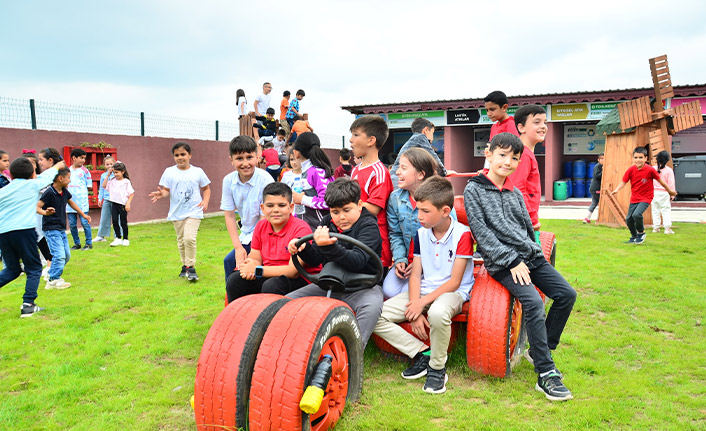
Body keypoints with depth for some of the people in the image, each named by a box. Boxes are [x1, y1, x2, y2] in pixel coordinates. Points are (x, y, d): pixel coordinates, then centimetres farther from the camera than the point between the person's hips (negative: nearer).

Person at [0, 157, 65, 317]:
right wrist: (56, 166, 45)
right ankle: (28, 304, -3)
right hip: (24, 230, -4)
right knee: (34, 268, 6)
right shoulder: (33, 184, 9)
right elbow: (47, 176, 27)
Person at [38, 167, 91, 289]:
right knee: (59, 255, -15)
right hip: (51, 229, -9)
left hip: (61, 229, 9)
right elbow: (37, 207, -17)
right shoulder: (49, 192, -16)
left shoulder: (65, 192, 7)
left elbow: (71, 202, 25)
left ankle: (53, 276, 28)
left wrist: (83, 215, 31)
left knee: (67, 255, 13)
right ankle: (53, 281, -3)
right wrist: (46, 212, -37)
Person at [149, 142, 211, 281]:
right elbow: (166, 190, 0)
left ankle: (190, 267, -6)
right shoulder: (169, 172, 2)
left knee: (189, 238, -19)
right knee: (181, 241, 13)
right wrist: (161, 194, -23)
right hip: (177, 213, 3)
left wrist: (205, 201, -7)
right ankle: (185, 266, 29)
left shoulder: (198, 171, 2)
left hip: (193, 211, -3)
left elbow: (206, 188, 10)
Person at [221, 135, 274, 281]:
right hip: (246, 234, 6)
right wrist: (238, 247, -7)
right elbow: (230, 216, 0)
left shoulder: (265, 180, -21)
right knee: (229, 261, 10)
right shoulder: (229, 180, -6)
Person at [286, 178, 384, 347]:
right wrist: (302, 247, -16)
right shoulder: (328, 222, 8)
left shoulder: (369, 226, -11)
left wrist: (329, 246, -44)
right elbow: (316, 260, 7)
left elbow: (357, 262, -28)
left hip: (362, 287, -6)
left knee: (372, 306, -38)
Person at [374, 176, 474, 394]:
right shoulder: (421, 234, 6)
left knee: (437, 312, -43)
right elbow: (416, 274, 3)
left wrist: (423, 303, -21)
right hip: (423, 291, 6)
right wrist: (414, 312, -10)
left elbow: (454, 282, -14)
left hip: (452, 293, -6)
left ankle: (437, 368, -15)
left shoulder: (462, 234, -12)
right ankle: (422, 352, -4)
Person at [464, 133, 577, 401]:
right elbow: (481, 231, -10)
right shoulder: (474, 190, -3)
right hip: (502, 263, -7)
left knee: (567, 293, -4)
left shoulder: (516, 193, 16)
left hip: (530, 256, 7)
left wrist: (533, 253, 7)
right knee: (533, 301, -25)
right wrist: (512, 261, -14)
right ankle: (546, 374, -15)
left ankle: (540, 351, 13)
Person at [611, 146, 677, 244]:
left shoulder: (650, 170, -14)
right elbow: (624, 181, -4)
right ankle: (634, 237, 30)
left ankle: (641, 233, 0)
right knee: (628, 219, 5)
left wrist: (670, 191, 6)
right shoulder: (631, 170, -7)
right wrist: (617, 189, -24)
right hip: (634, 198, 5)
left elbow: (660, 180, -3)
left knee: (636, 214, -27)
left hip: (646, 198, -4)